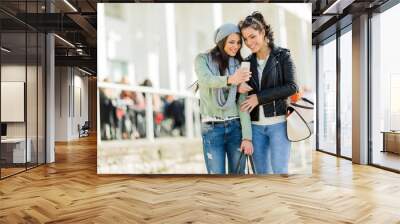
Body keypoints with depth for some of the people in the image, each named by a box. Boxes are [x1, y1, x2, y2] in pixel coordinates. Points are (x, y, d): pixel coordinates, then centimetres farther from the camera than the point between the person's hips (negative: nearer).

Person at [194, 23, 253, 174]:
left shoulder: (238, 65, 6)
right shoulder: (203, 59, 1)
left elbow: (242, 102, 0)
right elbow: (206, 80, -21)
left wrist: (247, 136, -9)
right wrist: (229, 80, -42)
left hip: (235, 127, 2)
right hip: (212, 128, -2)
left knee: (238, 173, 7)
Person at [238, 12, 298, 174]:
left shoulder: (282, 55, -1)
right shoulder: (248, 61, 10)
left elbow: (291, 87, -10)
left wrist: (260, 97, -14)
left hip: (278, 123, -4)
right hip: (255, 125, 4)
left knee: (279, 170, -1)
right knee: (261, 171, 10)